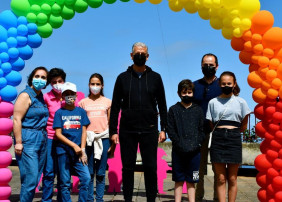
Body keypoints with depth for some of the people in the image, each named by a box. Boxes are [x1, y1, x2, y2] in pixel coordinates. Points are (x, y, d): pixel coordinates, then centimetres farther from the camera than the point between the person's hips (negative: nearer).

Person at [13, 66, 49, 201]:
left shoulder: (41, 97, 14)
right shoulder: (26, 95, -8)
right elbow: (16, 120, -14)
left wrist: (44, 137, 13)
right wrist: (18, 142, -18)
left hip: (42, 140, 8)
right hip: (28, 140, -8)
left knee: (35, 179, 10)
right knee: (30, 178, -8)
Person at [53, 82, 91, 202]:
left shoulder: (81, 111, 9)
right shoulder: (59, 113, 4)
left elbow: (84, 132, 7)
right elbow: (58, 134, -2)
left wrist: (82, 150, -4)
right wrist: (74, 146, -9)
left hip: (78, 151, 1)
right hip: (63, 151, -1)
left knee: (86, 178, -10)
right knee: (65, 183, 3)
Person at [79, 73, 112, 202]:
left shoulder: (107, 102, 9)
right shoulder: (83, 102, 9)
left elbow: (110, 123, 11)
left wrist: (112, 142, 6)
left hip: (104, 138, 0)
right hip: (88, 139, 0)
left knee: (101, 173, 2)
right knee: (89, 173, 0)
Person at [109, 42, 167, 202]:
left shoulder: (155, 77, 8)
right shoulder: (123, 78, 8)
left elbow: (162, 105, 10)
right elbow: (115, 106, 7)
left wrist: (163, 129, 2)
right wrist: (113, 131, 1)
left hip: (149, 130, 0)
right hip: (127, 131, 0)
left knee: (151, 168, 2)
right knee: (128, 168, 6)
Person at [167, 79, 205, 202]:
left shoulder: (198, 110, 10)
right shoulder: (173, 110, 6)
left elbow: (202, 130, 7)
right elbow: (171, 131, 0)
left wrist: (196, 144, -9)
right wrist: (180, 145, -12)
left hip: (194, 151, 1)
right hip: (178, 151, -1)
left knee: (191, 181, 7)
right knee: (179, 180, 5)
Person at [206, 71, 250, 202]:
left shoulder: (240, 102, 7)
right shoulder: (213, 102, 10)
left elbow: (244, 126, 10)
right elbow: (211, 124, 13)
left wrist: (232, 132, 9)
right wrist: (221, 132, 4)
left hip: (234, 139, 0)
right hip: (218, 139, 1)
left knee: (232, 178, 3)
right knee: (220, 178, 0)